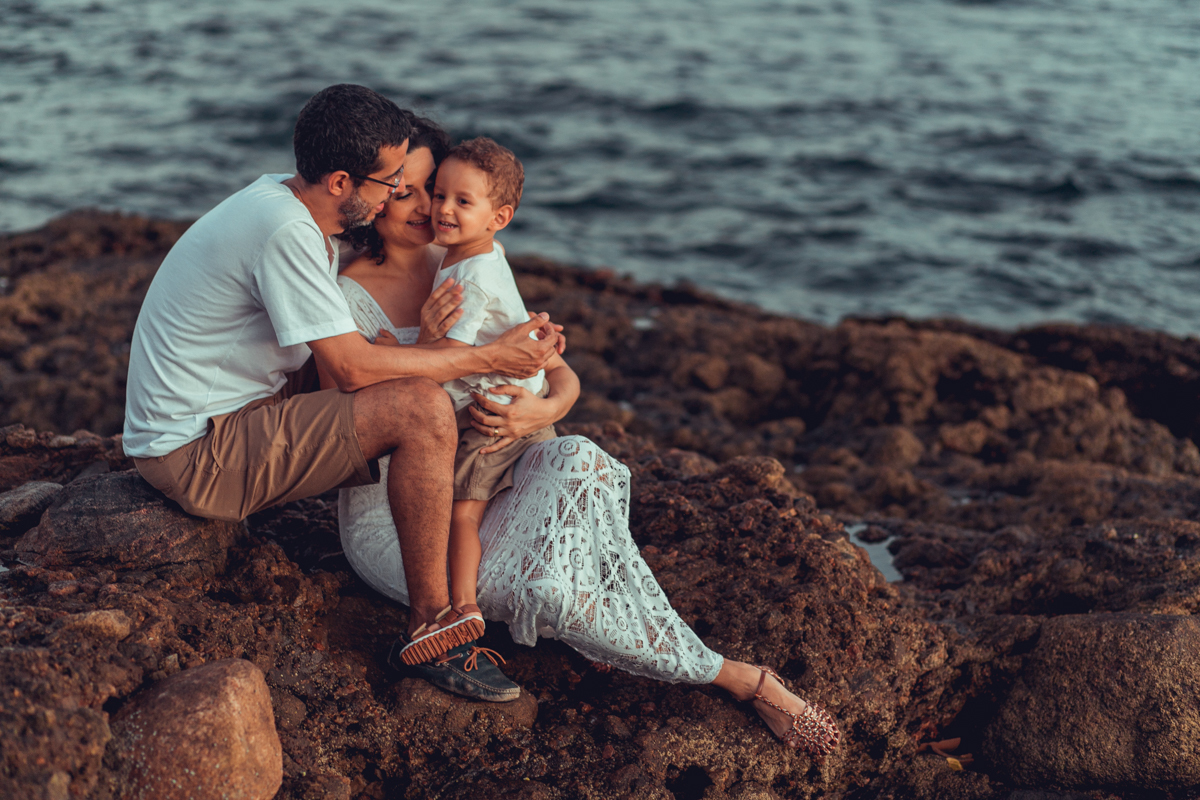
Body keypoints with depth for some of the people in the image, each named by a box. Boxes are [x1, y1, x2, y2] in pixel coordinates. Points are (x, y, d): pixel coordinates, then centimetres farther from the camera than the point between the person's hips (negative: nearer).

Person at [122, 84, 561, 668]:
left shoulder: (278, 197, 7)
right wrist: (488, 358, -14)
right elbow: (354, 367, -22)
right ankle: (432, 626, -11)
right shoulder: (286, 231, -23)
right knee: (423, 409, -20)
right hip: (196, 455, -10)